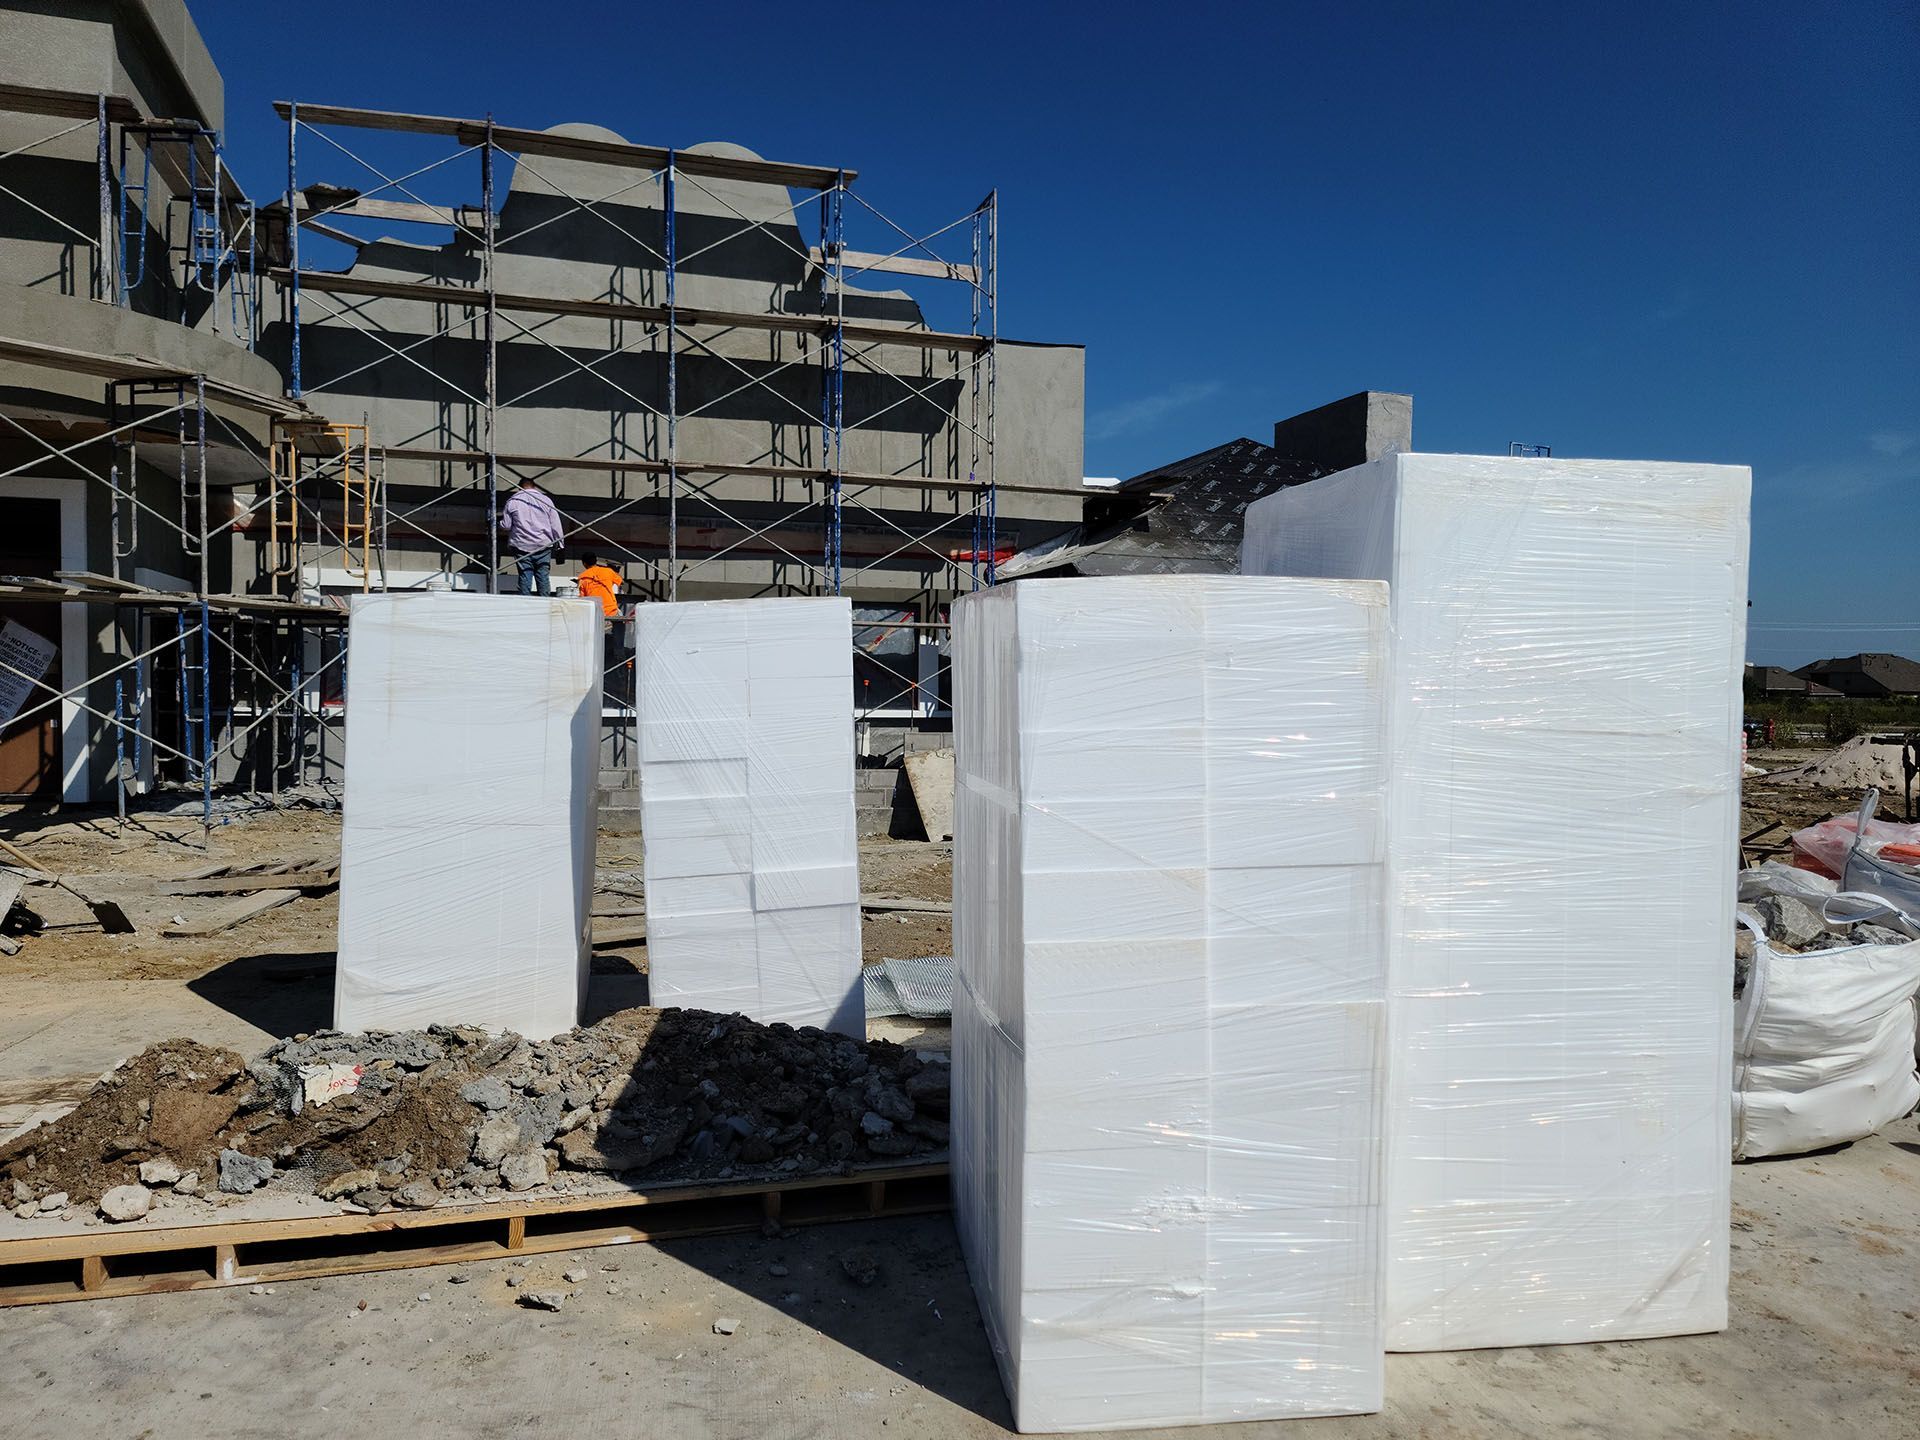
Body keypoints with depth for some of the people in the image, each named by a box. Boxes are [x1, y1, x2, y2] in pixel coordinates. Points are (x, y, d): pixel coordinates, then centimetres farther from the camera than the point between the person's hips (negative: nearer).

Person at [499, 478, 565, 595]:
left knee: (525, 577, 1)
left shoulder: (512, 501, 2)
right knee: (543, 576, 3)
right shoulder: (545, 499, 4)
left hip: (521, 545, 0)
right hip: (543, 546, 0)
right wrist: (560, 545, 9)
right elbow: (556, 525, 3)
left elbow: (505, 526, 2)